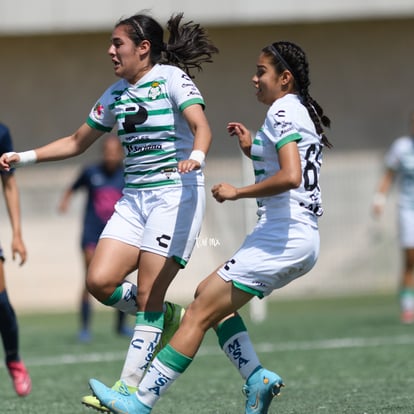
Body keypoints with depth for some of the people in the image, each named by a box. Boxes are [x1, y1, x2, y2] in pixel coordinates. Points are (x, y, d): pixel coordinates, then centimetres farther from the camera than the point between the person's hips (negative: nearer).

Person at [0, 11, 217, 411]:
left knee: (147, 296, -11)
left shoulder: (171, 78, -7)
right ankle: (164, 318, 17)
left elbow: (201, 126, -23)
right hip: (133, 198, 7)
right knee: (100, 281, -10)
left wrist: (196, 157, -44)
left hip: (175, 194, -7)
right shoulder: (115, 93, 13)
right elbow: (76, 142, 23)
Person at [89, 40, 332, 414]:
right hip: (303, 241, 10)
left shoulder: (282, 110, -11)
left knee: (198, 314, -8)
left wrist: (236, 192, -16)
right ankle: (257, 378, 5)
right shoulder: (303, 112, 18)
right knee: (208, 295, 18)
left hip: (281, 238, -10)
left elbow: (290, 177, -25)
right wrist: (254, 151, 18)